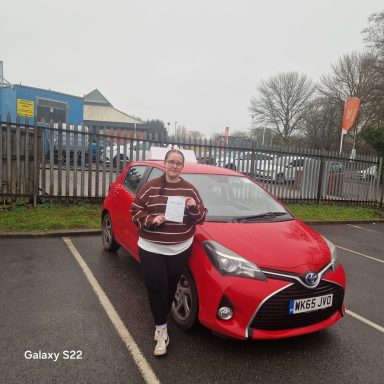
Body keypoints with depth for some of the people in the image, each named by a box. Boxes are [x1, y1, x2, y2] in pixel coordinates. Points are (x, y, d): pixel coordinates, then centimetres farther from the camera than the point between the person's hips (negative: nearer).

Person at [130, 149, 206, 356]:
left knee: (170, 287, 13)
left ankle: (161, 323, 34)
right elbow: (135, 212, -2)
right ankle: (161, 329, 14)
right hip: (151, 248, -2)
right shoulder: (150, 187, -4)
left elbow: (201, 218, 6)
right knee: (156, 288, -1)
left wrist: (194, 208, -16)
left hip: (180, 249, 2)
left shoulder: (190, 190, 3)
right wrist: (151, 220, -19)